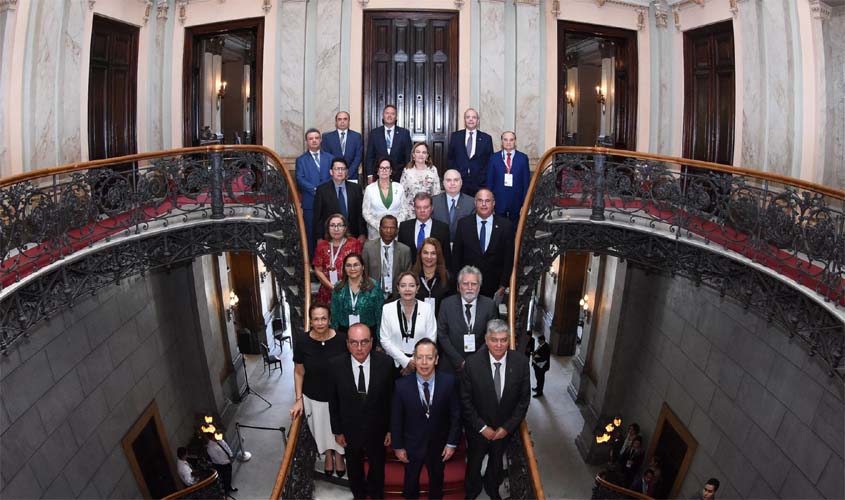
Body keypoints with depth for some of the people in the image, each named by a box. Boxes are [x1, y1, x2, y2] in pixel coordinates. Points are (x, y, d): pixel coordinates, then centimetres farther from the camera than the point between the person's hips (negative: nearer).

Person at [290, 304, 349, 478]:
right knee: (321, 430, 24)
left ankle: (339, 455, 53)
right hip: (313, 398, 1)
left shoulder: (341, 340, -21)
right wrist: (299, 399, -6)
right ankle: (328, 456, 55)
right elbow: (299, 372, -6)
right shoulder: (302, 341, -19)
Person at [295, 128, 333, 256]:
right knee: (311, 233, 0)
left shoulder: (329, 158, 14)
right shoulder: (301, 160, 9)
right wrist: (315, 190, -16)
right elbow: (300, 179, -4)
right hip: (310, 203, -1)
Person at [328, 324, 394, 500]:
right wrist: (337, 431, -3)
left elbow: (391, 398, -10)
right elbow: (333, 401, -9)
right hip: (350, 430, 0)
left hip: (377, 430, 0)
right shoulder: (336, 365, -22)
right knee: (354, 469, 26)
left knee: (377, 467, 26)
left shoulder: (385, 362, -22)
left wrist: (390, 429, -4)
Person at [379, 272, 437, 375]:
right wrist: (406, 361, -9)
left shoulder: (427, 308, 0)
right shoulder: (387, 309, 0)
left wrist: (415, 362, -8)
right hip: (395, 363, 0)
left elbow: (431, 340, -1)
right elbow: (385, 340, -2)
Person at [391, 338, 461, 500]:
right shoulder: (401, 385, -21)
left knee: (437, 481, 25)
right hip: (412, 445, -1)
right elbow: (396, 418, -10)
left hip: (439, 445, 1)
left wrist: (452, 443, -6)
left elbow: (455, 414, -8)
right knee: (410, 483, 21)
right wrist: (398, 446, -5)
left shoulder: (448, 382, -19)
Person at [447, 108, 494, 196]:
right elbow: (450, 157, 13)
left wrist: (484, 177, -3)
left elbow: (490, 161, 7)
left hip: (479, 183, 0)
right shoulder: (456, 136, 8)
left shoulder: (486, 138, 5)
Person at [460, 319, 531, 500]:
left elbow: (524, 399, -10)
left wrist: (507, 427, -12)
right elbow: (466, 401, -15)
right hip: (478, 428, -2)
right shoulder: (472, 363, -25)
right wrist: (482, 427, -15)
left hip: (504, 429, 2)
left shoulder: (521, 361, -20)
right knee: (474, 461, 24)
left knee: (497, 461, 28)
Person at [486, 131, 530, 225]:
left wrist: (525, 202, -2)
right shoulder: (494, 158, 3)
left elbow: (526, 181, 1)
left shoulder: (523, 158, 1)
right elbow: (489, 181, 3)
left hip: (516, 201, 0)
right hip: (499, 201, 0)